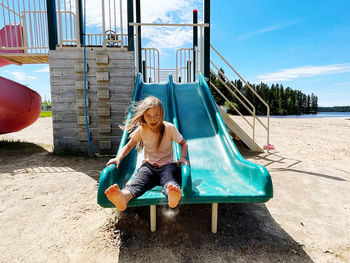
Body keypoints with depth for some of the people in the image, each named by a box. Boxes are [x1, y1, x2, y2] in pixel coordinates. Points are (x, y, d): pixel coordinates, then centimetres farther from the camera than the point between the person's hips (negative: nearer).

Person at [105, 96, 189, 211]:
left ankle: (173, 196, -70)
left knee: (168, 178, -37)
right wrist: (118, 158, -10)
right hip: (148, 165, 1)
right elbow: (128, 146, 9)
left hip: (167, 165, -1)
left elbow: (183, 143, 8)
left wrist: (182, 157, -11)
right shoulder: (141, 129, 0)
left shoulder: (170, 128, -5)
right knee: (139, 179, -33)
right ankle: (124, 197, -63)